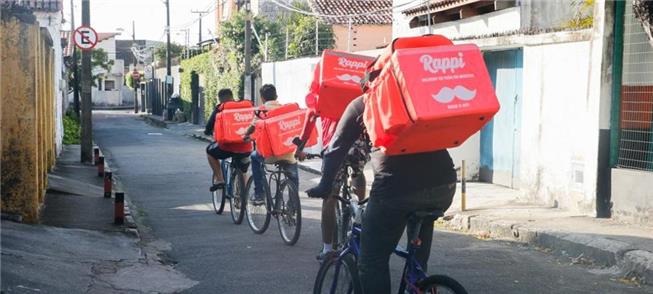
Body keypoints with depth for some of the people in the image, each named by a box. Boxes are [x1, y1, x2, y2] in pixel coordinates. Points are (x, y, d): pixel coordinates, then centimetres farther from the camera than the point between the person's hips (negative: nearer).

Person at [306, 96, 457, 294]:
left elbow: (336, 150, 14)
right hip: (444, 183, 5)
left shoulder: (361, 105, 16)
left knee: (372, 262, 7)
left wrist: (324, 187, 24)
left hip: (397, 184, -5)